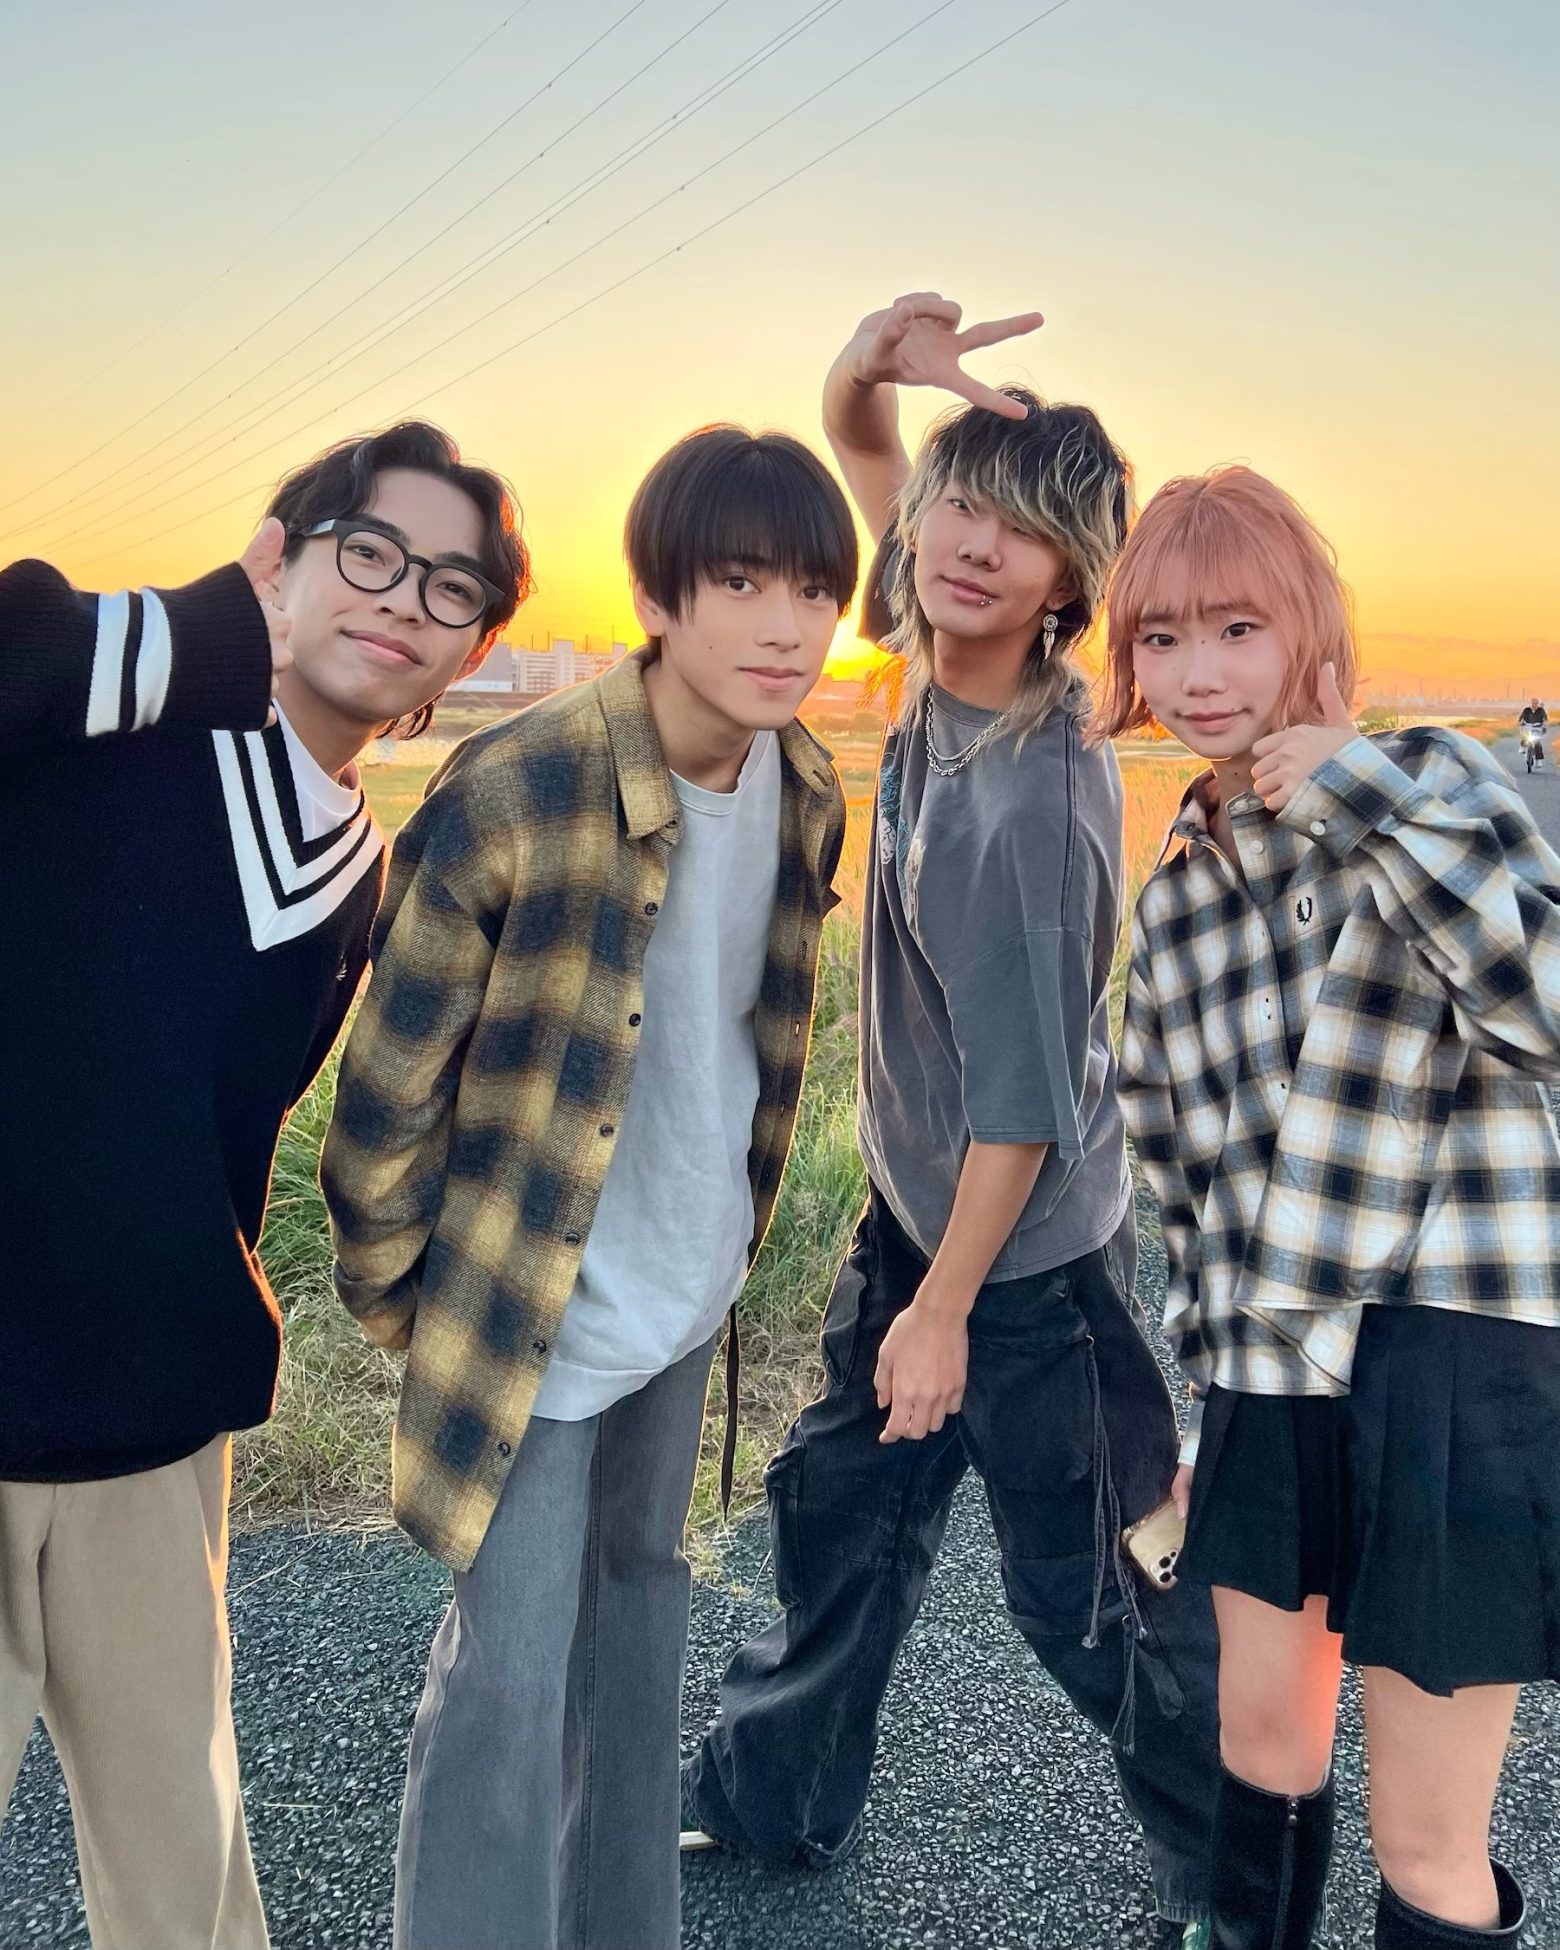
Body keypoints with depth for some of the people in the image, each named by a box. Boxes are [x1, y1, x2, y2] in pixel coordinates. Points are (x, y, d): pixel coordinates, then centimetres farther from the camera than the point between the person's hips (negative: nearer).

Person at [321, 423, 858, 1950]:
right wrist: (395, 1298, -6)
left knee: (638, 1597, 22)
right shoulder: (512, 795, -26)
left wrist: (728, 1223, 15)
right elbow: (392, 1078, -17)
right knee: (511, 1673, 1)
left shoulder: (805, 790, -4)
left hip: (687, 1293, 7)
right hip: (536, 1309, -7)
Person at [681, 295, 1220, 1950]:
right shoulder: (941, 656, -7)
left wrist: (945, 1308, -15)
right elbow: (852, 439, 5)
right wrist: (877, 358, -18)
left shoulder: (1029, 797, -30)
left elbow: (1024, 1097, -24)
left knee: (1088, 1593, 11)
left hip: (1026, 1258, -8)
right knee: (834, 1510, 22)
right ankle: (770, 1799, 46)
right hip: (916, 1211, 8)